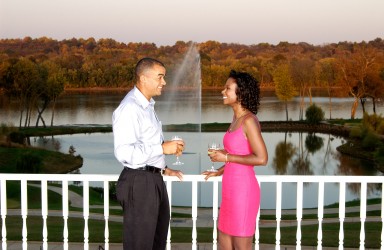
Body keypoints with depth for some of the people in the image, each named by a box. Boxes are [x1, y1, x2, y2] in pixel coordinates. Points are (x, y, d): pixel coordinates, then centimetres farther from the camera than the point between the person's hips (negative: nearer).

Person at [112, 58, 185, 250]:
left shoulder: (147, 106, 13)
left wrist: (163, 168, 16)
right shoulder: (129, 108, -19)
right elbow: (124, 152, -27)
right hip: (139, 182, -10)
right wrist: (162, 148, -24)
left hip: (153, 179, 10)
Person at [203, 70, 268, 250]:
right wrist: (220, 171, 23)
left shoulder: (248, 120, -16)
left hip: (242, 190, -9)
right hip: (232, 189, 9)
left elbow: (261, 158, -21)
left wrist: (226, 157, -16)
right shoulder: (237, 118, 11)